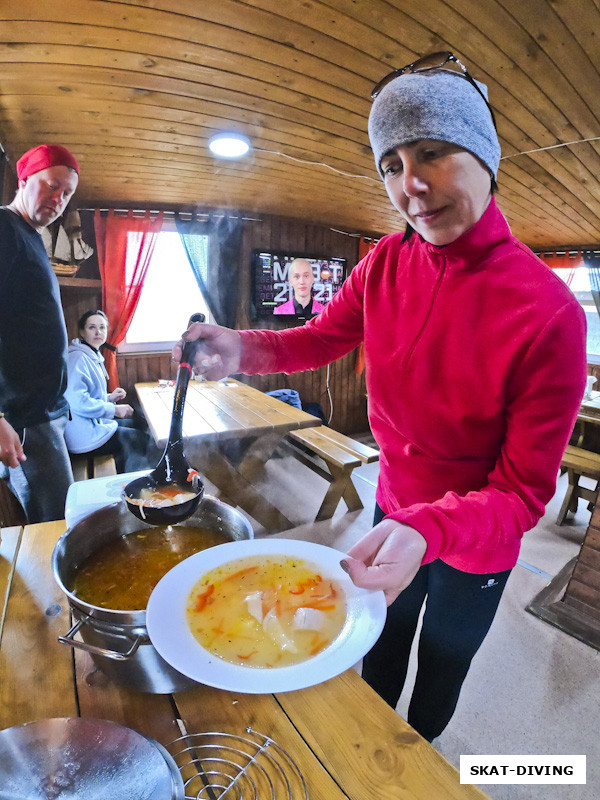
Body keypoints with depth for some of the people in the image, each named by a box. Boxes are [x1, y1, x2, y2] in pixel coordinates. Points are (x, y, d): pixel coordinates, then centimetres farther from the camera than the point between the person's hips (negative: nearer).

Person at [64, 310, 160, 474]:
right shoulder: (78, 358, -18)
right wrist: (114, 409, -20)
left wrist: (109, 398, 6)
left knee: (139, 425, 12)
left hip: (94, 422, 10)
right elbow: (77, 402, -28)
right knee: (143, 439, -6)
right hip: (83, 433, -10)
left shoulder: (94, 357, 16)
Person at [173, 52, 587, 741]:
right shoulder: (386, 264, -13)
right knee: (380, 656, 30)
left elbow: (524, 491, -25)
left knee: (441, 669, 27)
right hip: (393, 512, 4)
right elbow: (321, 338, -1)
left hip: (475, 544, -3)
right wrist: (245, 349, -21)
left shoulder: (549, 313, -29)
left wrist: (428, 530, -44)